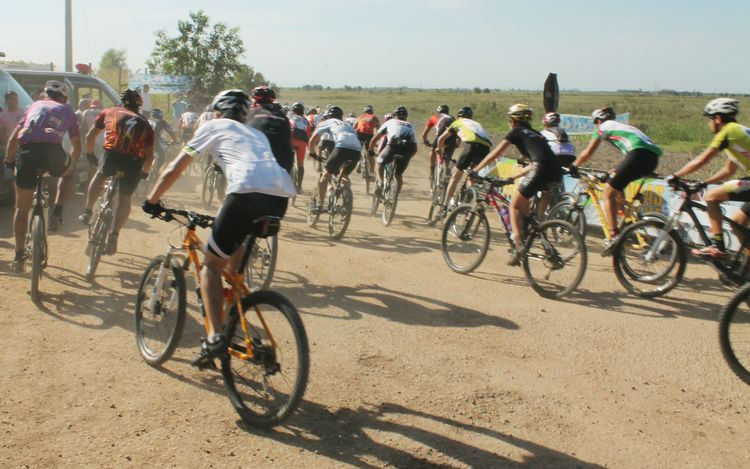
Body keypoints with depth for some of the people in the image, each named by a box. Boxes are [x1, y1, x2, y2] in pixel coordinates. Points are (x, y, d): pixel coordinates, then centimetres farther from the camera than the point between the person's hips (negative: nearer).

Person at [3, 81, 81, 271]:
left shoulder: (35, 106, 31)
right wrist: (72, 163, 48)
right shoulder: (67, 111, 27)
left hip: (26, 151, 2)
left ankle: (18, 256, 16)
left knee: (22, 207, 15)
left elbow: (13, 138, 25)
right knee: (67, 173, 35)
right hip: (52, 150, -2)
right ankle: (57, 213, 15)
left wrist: (8, 161, 36)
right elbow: (77, 146, 31)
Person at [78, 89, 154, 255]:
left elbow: (90, 136, 27)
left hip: (113, 153, 0)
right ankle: (114, 235, 8)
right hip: (136, 160, 1)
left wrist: (90, 154, 43)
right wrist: (145, 172, 39)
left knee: (100, 175, 32)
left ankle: (87, 212, 28)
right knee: (125, 197, 18)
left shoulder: (109, 112, 25)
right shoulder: (145, 123, 27)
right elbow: (149, 155, 23)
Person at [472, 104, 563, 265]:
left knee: (515, 205, 4)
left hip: (542, 169, -7)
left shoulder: (516, 132, 13)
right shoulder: (535, 134, 33)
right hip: (556, 172, 7)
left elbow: (494, 155, 15)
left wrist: (474, 170, 23)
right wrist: (513, 177, 42)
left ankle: (518, 247, -8)